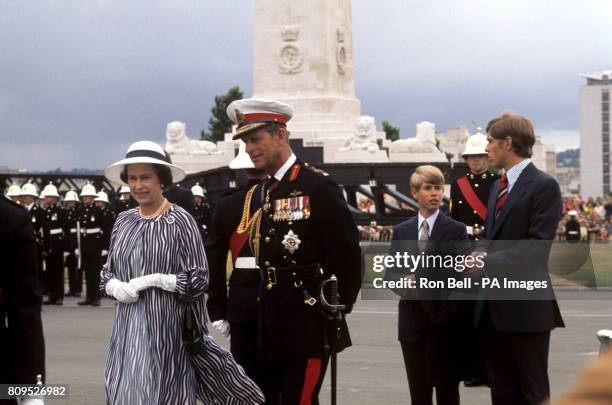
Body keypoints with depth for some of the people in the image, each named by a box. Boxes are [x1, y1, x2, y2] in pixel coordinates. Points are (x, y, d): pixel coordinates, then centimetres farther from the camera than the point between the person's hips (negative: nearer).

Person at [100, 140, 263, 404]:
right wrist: (116, 288, -7)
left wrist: (155, 280, -17)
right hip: (127, 327, 5)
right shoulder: (124, 221, 7)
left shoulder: (180, 221, -8)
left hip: (166, 326, -5)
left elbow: (199, 280, -9)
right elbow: (106, 273, 14)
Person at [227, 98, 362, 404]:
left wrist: (340, 307, -9)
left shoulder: (317, 186, -10)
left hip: (308, 325, -7)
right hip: (269, 327, 8)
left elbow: (347, 251, -11)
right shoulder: (256, 195, 13)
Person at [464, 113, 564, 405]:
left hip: (526, 305, -8)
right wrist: (479, 255, -1)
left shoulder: (543, 185, -10)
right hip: (495, 304, 8)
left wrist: (489, 263, -20)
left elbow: (537, 246, -17)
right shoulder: (499, 186, 17)